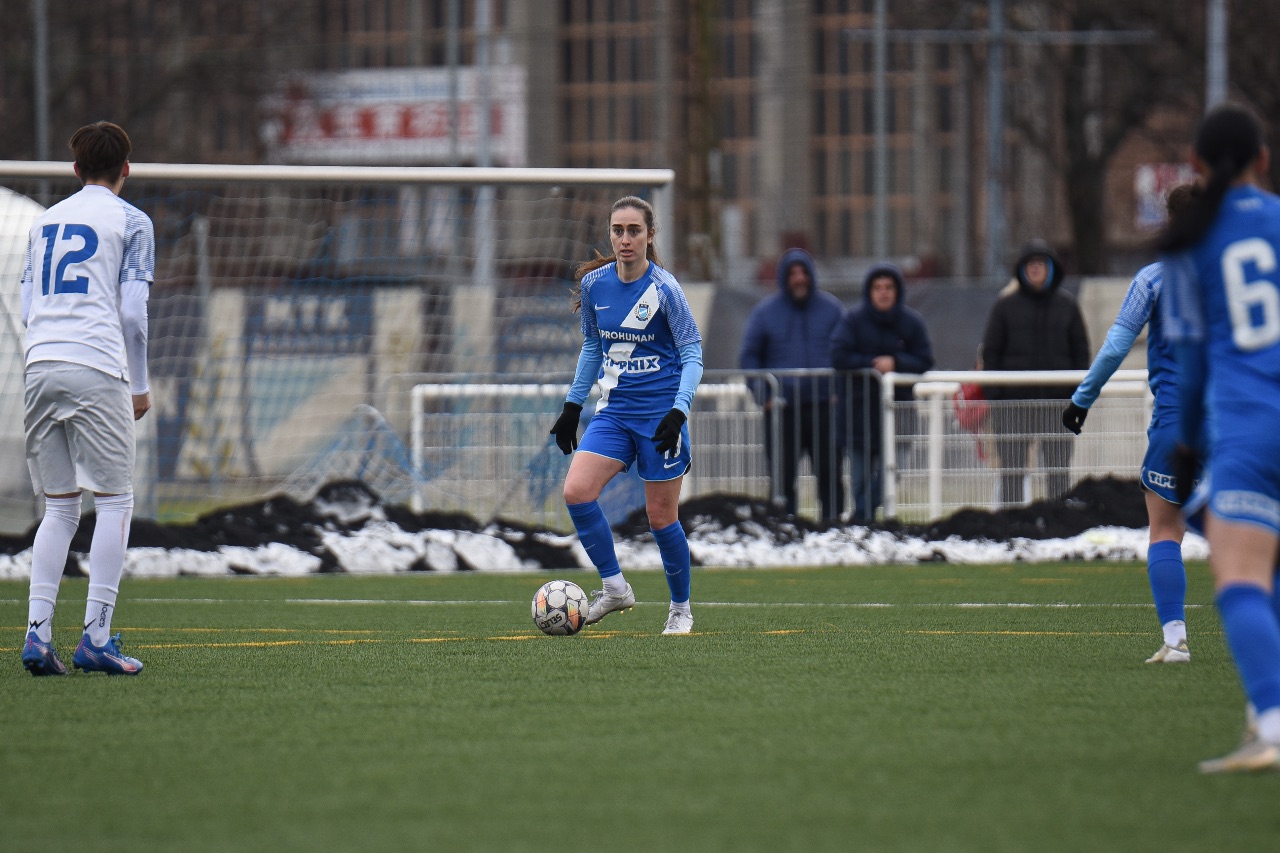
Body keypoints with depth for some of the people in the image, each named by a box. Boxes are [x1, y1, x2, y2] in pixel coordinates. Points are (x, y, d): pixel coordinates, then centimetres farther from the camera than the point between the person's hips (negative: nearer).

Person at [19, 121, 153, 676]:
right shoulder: (130, 222, 3)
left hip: (41, 366, 5)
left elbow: (28, 311, 17)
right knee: (114, 502, 1)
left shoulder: (45, 222, 19)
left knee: (59, 506, 10)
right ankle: (96, 637, -8)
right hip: (98, 371, -5)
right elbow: (132, 312, -4)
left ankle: (38, 631, -1)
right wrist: (140, 386, 4)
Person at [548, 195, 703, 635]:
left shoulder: (664, 289, -12)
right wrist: (573, 405, 16)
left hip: (660, 413, -4)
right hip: (614, 411, 4)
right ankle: (615, 587, -2)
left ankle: (681, 609, 20)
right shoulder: (594, 284, 2)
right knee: (576, 491, -16)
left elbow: (692, 352, -9)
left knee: (661, 516, 1)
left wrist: (678, 410, -22)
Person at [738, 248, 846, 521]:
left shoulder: (831, 309, 8)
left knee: (830, 472, 0)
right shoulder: (765, 313, 6)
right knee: (783, 475, -1)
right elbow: (749, 357, 9)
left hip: (824, 406, 1)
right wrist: (763, 395, -4)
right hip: (783, 410, 0)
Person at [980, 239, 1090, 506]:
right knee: (1012, 469, -1)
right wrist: (992, 396, -4)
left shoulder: (1066, 304, 8)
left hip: (1057, 399, 1)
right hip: (1014, 401, -1)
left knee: (1059, 470, 2)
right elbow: (990, 352, 4)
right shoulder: (1005, 305, 3)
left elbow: (1081, 351, 10)